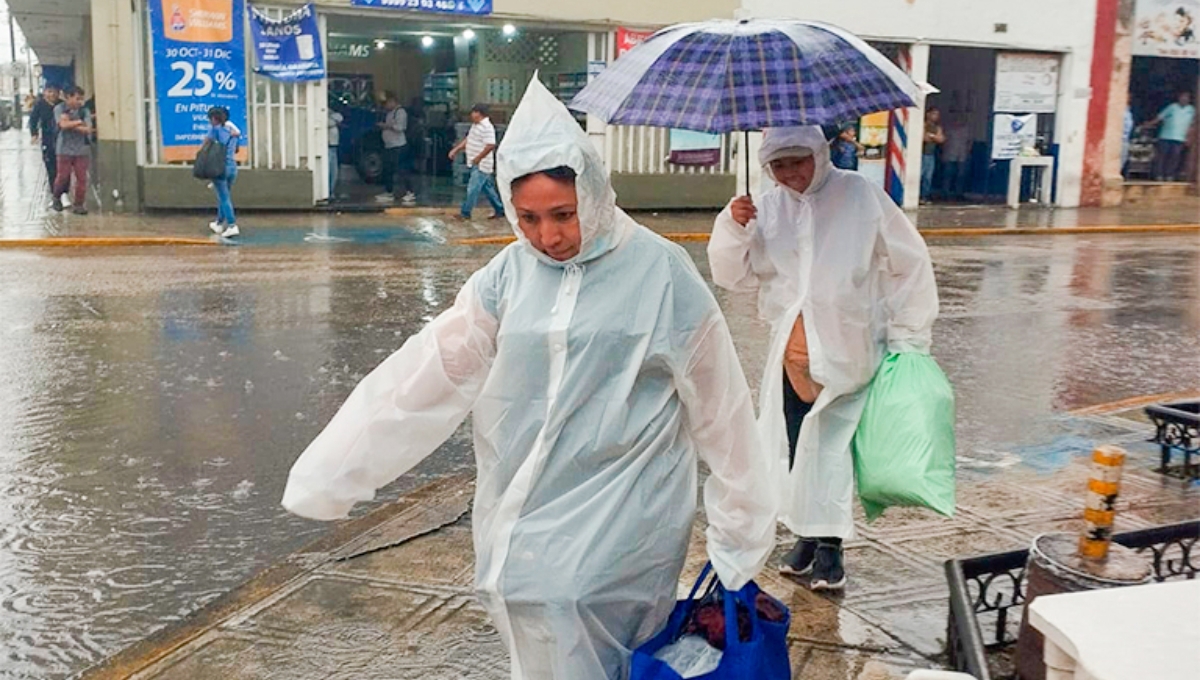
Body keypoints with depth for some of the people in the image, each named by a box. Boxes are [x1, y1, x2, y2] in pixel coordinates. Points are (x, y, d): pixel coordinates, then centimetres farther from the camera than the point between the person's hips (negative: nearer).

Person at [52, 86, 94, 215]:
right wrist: (80, 122, -9)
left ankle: (78, 204, 8)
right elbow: (63, 124, -15)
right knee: (63, 176, 0)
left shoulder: (84, 111, 3)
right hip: (65, 149, -2)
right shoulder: (59, 109, 0)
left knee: (82, 178, -2)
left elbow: (87, 129, -8)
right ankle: (57, 197, 27)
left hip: (82, 150, 2)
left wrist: (70, 124, -11)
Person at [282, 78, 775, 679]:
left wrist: (742, 532, 5)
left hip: (619, 534, -3)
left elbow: (718, 406, -1)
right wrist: (328, 473, 0)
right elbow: (428, 375, 1)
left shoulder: (661, 273, -8)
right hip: (524, 524, 3)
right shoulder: (510, 274, 1)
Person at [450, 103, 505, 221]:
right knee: (487, 188, 15)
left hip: (481, 165, -10)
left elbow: (491, 145, -26)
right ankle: (500, 210, 23)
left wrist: (478, 158, -22)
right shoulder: (475, 125, 13)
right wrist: (456, 149, 16)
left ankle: (465, 213, 1)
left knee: (473, 188, -5)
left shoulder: (487, 127, -18)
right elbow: (467, 140, 22)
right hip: (476, 164, 10)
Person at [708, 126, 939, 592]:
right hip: (793, 349, 4)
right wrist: (733, 229, -11)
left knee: (831, 447, -4)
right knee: (796, 446, 6)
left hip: (847, 351, -4)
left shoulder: (860, 195, -4)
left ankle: (829, 544, 7)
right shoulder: (767, 209, 7)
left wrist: (908, 335, -1)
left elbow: (910, 264, 1)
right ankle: (808, 534, 22)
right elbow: (735, 276, 7)